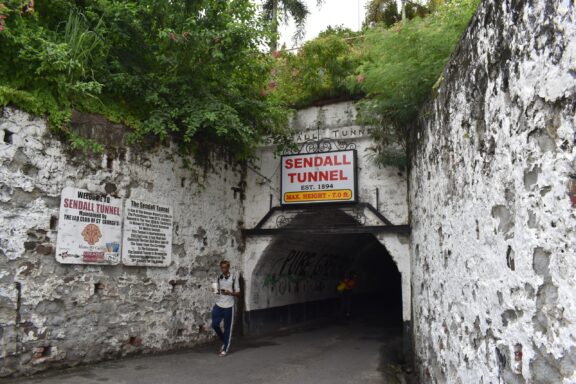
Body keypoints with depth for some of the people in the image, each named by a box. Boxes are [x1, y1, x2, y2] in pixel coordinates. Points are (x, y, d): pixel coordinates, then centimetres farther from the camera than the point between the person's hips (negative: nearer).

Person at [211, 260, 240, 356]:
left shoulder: (233, 278, -5)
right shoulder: (218, 278, 7)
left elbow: (238, 294, -2)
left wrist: (229, 293, -19)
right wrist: (217, 291, -5)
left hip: (228, 306, -4)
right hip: (218, 305, 4)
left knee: (227, 328, 2)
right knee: (215, 324, -1)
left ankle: (225, 349, 15)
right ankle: (224, 341, 24)